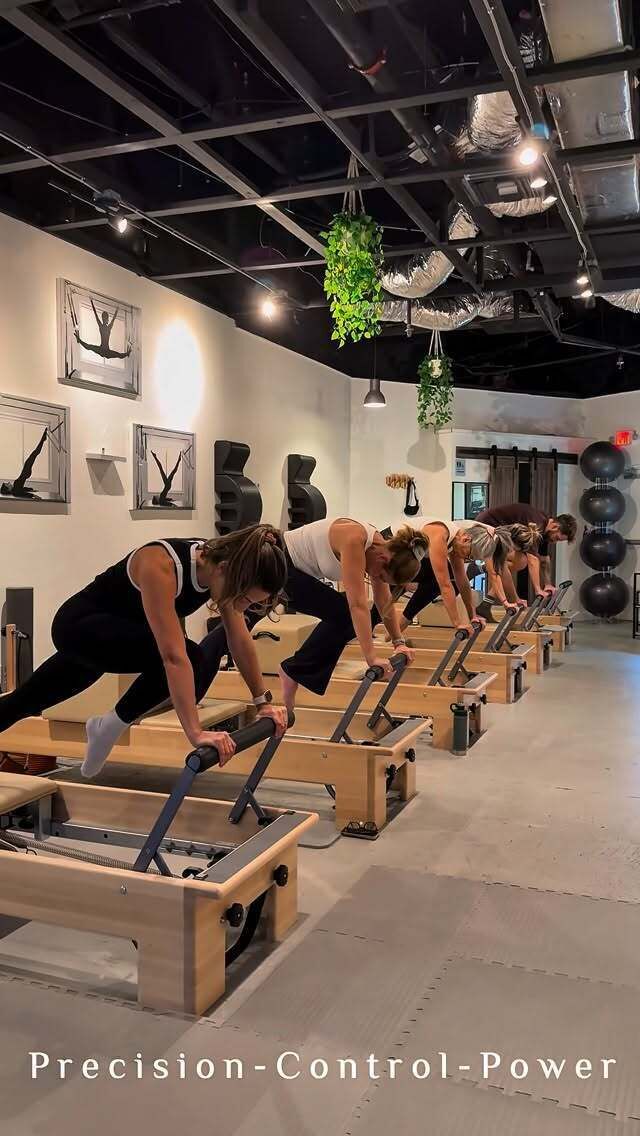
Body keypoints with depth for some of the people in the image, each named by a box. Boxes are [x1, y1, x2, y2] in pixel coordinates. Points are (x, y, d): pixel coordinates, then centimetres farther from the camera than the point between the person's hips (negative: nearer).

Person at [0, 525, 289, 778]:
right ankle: (110, 726, -5)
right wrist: (196, 733, -44)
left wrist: (262, 701, -3)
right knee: (192, 658, -27)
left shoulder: (221, 563, -15)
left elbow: (240, 640, -6)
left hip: (121, 629, 8)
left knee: (29, 701, 23)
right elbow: (174, 657, -43)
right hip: (79, 624, -8)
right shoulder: (161, 567, -37)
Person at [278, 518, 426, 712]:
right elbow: (357, 604, -37)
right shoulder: (354, 541, -34)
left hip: (298, 569, 9)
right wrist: (371, 658, -37)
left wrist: (399, 642, 0)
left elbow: (385, 601, 3)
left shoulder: (380, 548, -8)